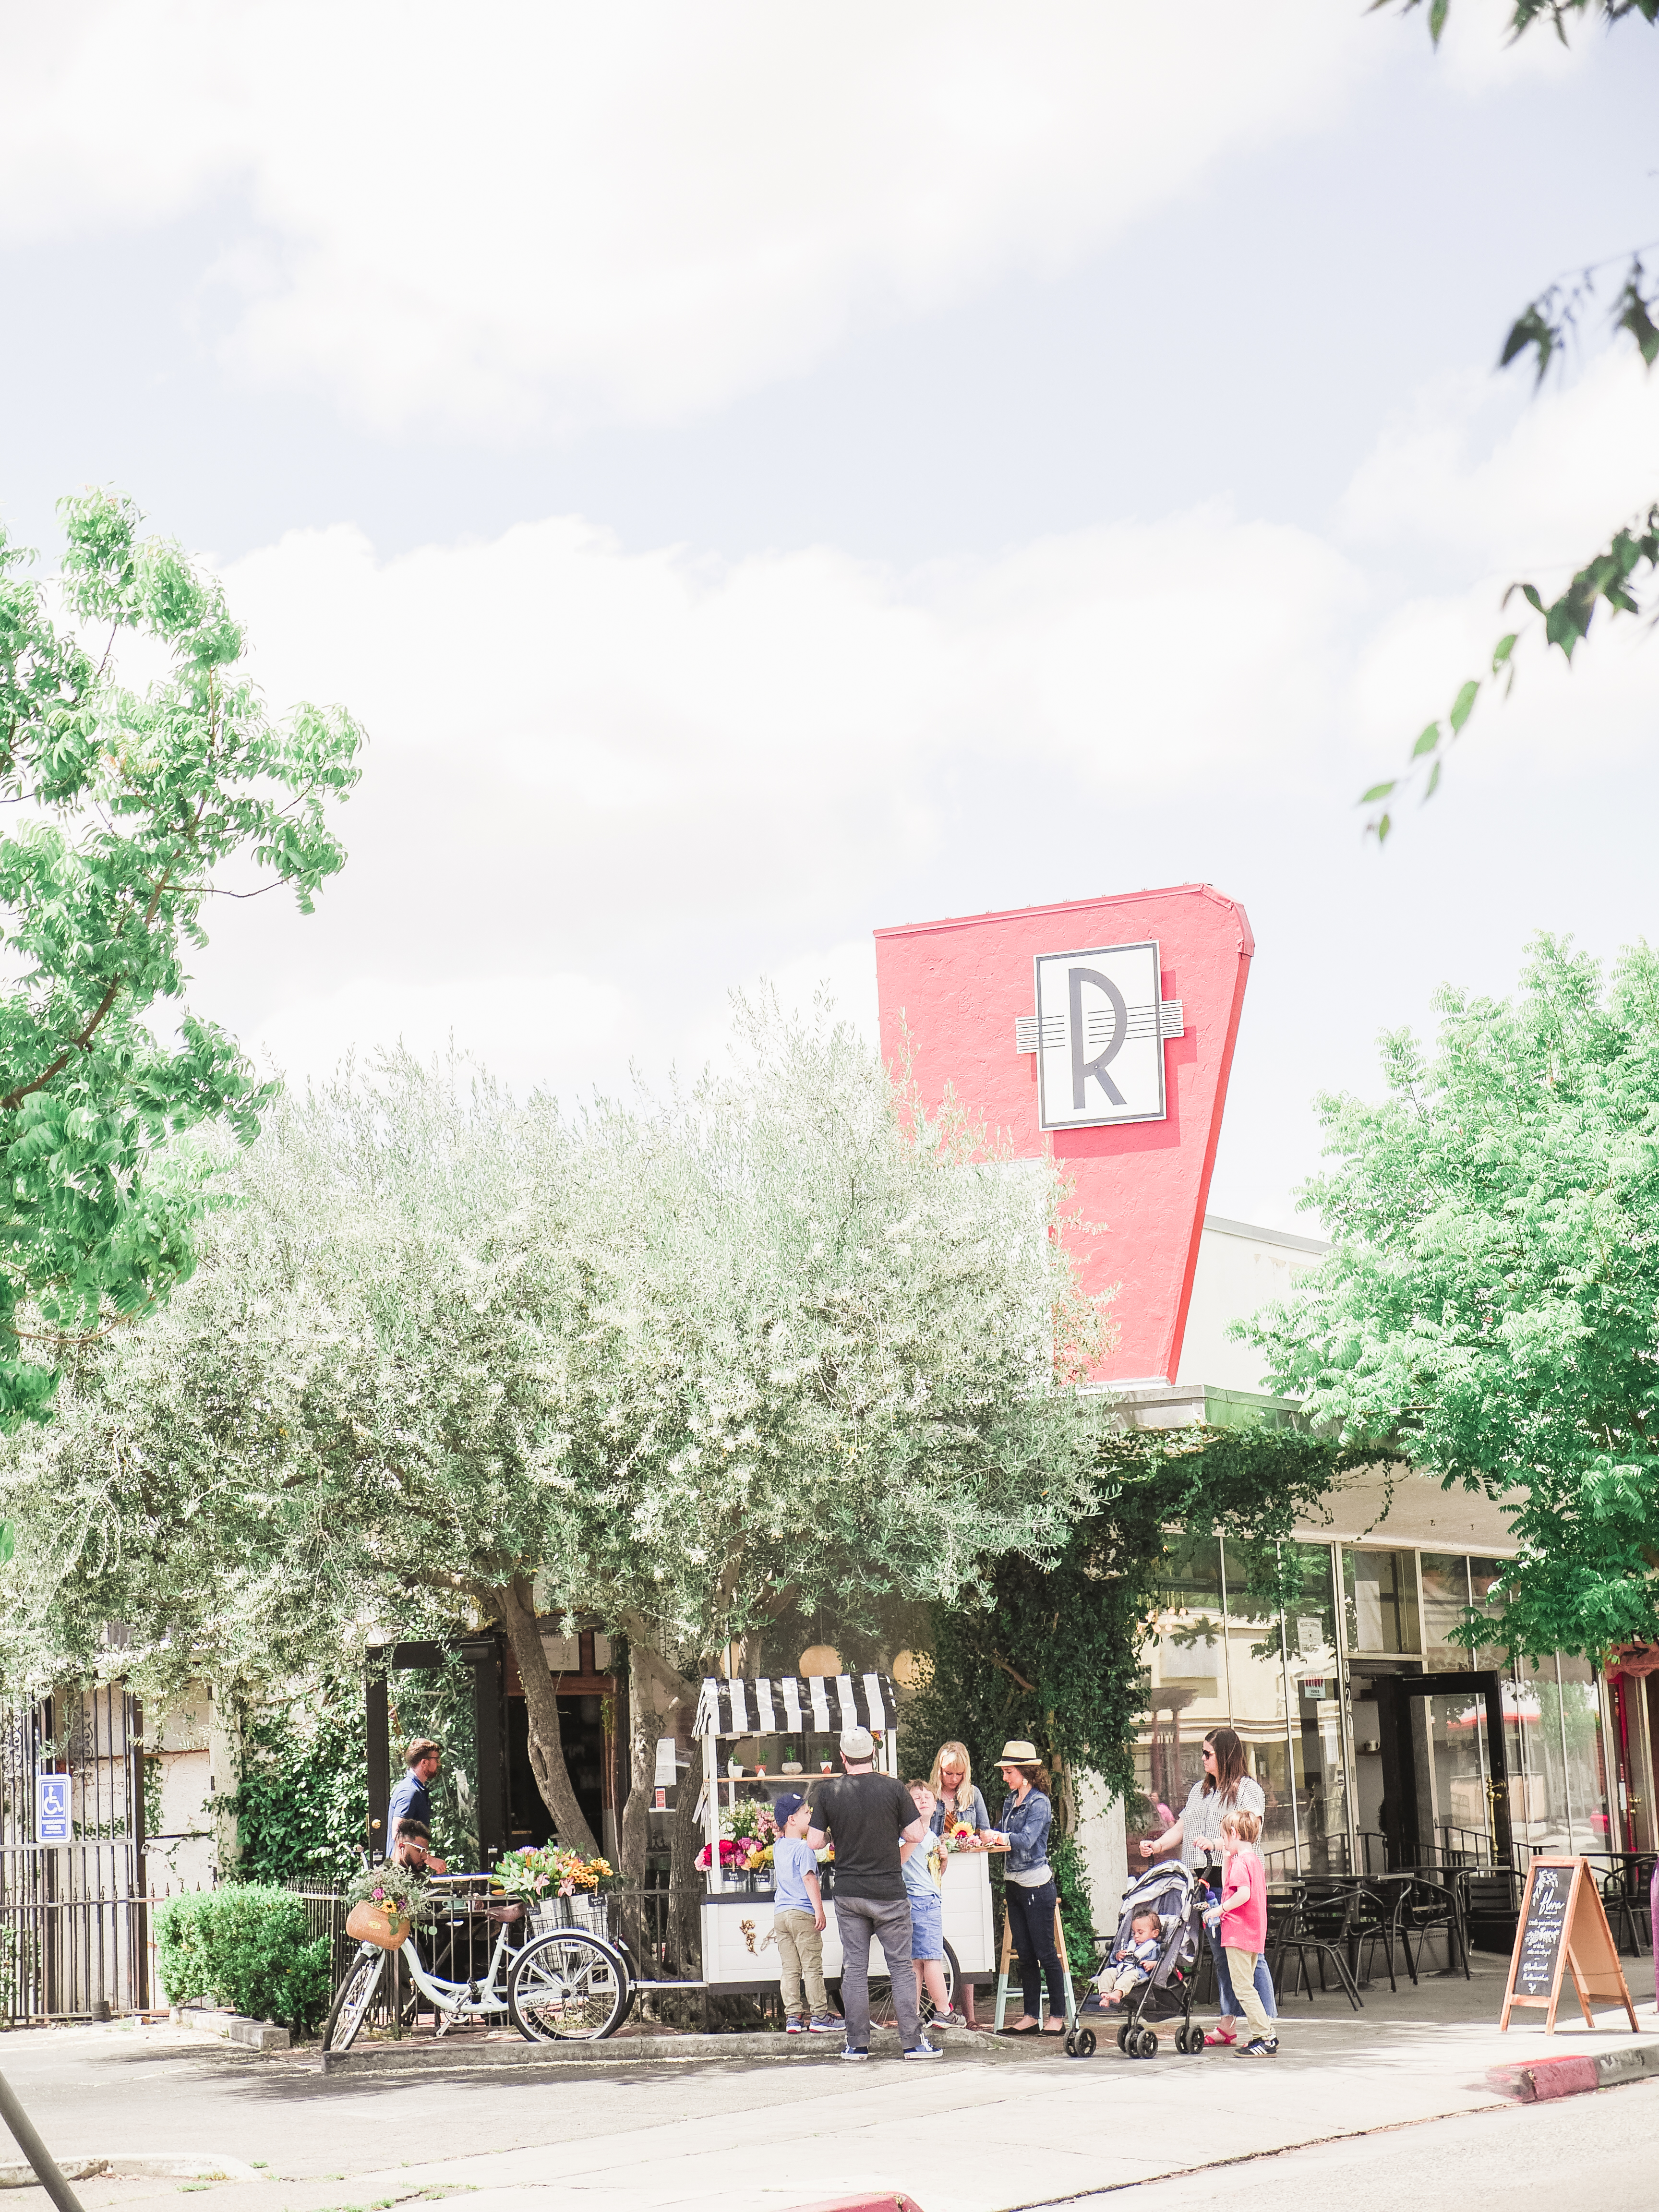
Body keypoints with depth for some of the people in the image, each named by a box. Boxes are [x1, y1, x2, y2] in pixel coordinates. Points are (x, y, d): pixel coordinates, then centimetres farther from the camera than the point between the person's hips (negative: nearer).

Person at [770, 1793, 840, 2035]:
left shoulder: (778, 1847, 12)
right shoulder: (804, 1848, -11)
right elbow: (809, 1879, -17)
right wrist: (819, 1911, -17)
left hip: (780, 1913, 7)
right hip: (803, 1914, -7)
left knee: (789, 1970, 7)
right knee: (813, 1968, -2)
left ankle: (793, 2017, 5)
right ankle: (819, 2017, 0)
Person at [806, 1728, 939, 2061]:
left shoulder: (828, 1792, -3)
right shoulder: (893, 1788, -7)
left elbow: (814, 1843, -2)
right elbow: (917, 1835, -6)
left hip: (848, 1893, 2)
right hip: (889, 1892, -2)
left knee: (854, 1968, 7)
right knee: (901, 1967, 4)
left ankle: (857, 2043, 8)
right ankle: (913, 2041, 3)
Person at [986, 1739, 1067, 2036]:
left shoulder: (1039, 1803, -13)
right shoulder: (1011, 1801, 12)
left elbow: (1027, 1839, -26)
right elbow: (1002, 1831, 27)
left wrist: (1001, 1837, -41)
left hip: (1037, 1885, -8)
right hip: (1014, 1883, 8)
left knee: (1045, 1953, -5)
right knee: (1025, 1954, 9)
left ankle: (1058, 2017, 0)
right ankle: (1031, 2017, 12)